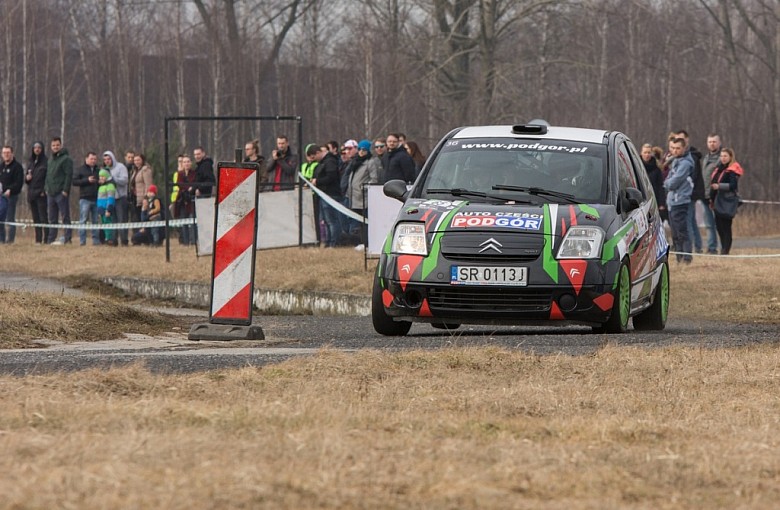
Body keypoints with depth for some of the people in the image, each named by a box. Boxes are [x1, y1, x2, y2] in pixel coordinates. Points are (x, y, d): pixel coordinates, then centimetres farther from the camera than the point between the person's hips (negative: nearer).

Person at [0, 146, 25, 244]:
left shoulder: (17, 166, -6)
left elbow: (19, 182, -13)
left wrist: (10, 190, -24)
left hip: (11, 195, -7)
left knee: (10, 219, -6)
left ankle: (10, 239, -2)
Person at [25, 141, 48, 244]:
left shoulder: (46, 162, -3)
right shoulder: (30, 162, 17)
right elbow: (26, 175, 25)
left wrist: (45, 190, -16)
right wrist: (27, 177, 1)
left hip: (41, 194, -7)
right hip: (31, 193, 7)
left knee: (43, 217, -11)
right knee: (35, 219, 6)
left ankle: (46, 238, -13)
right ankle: (38, 239, 8)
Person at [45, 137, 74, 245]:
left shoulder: (66, 159, -7)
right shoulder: (51, 160, 18)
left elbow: (69, 175, -13)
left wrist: (65, 190, -18)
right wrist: (46, 188, 12)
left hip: (61, 193, -8)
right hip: (51, 193, 8)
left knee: (65, 217, -6)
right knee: (52, 219, 10)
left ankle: (67, 238, -6)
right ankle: (51, 239, 13)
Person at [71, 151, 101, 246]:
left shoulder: (98, 171, 17)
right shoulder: (81, 170, 4)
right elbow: (74, 181, -5)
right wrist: (87, 180, -14)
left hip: (96, 199, 4)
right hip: (85, 199, -4)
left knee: (96, 221, 6)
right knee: (83, 220, -7)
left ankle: (96, 240, 10)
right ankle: (82, 241, -7)